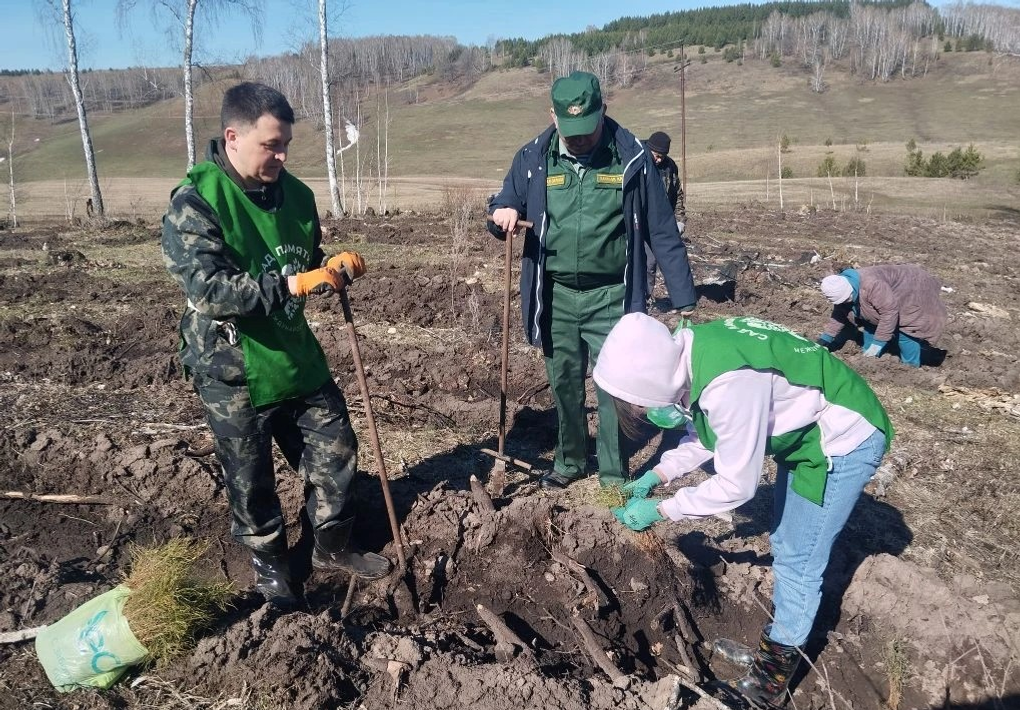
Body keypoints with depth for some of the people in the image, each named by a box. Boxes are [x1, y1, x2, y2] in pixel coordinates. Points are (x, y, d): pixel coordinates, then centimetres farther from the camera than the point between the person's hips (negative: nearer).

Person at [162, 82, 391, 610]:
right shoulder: (194, 203, -17)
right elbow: (208, 289, -27)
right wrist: (291, 283, -34)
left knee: (335, 451, 13)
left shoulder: (294, 193, 2)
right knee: (250, 479, 11)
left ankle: (333, 547, 35)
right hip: (232, 372, -6)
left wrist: (336, 267, -8)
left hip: (296, 354, 6)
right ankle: (269, 564, 35)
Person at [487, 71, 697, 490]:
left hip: (609, 297, -2)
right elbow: (502, 209, 10)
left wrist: (684, 298, -1)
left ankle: (613, 474, 16)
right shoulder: (533, 159, -1)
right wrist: (502, 214, -16)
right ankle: (570, 460, 33)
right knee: (564, 385, 14)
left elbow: (662, 233, -2)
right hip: (556, 296, 3)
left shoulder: (632, 158, -6)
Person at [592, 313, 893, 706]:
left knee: (798, 559, 1)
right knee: (785, 547, 19)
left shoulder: (728, 383, -38)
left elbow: (737, 484, -27)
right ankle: (776, 645, 37)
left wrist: (660, 509, -18)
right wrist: (657, 474, -3)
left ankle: (777, 668, 20)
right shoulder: (688, 355, -10)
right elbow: (707, 431, 6)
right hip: (807, 429, 9)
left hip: (845, 440, -9)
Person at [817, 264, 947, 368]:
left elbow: (890, 311, -39)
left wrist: (878, 342, -35)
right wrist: (824, 339, -4)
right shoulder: (841, 290, -14)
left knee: (905, 334, -14)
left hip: (909, 294, -9)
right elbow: (839, 316, 1)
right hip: (887, 300, 9)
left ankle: (912, 367, -2)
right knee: (871, 326, 9)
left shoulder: (871, 285, -43)